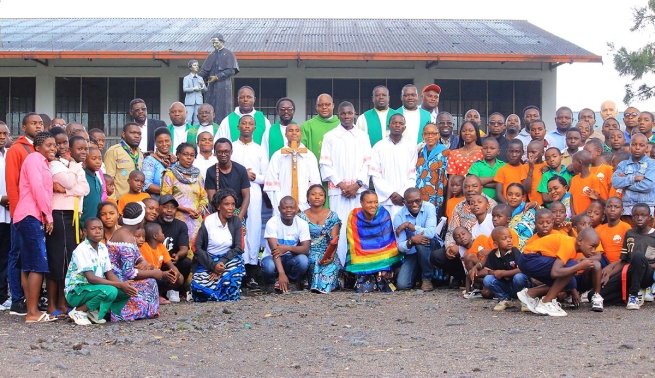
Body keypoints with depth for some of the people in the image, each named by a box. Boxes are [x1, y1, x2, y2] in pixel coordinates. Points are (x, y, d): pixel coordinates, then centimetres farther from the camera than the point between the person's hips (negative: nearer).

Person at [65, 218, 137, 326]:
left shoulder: (103, 248, 4)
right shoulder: (82, 249, -19)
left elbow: (109, 274, 4)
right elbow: (91, 278, -26)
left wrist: (124, 285, -17)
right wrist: (119, 285, -28)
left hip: (94, 288, 8)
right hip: (76, 292, -8)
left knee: (126, 291, -8)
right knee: (110, 291, -32)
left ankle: (94, 311, 0)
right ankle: (78, 311, -12)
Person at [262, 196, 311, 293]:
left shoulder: (302, 224, -10)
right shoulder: (272, 223, -19)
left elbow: (306, 249, -17)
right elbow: (274, 250, -27)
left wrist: (288, 248, -37)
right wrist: (281, 273, -39)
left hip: (291, 258, 2)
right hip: (272, 257, -2)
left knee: (303, 260, -31)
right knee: (269, 266, -36)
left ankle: (292, 282, 0)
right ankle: (270, 284, 1)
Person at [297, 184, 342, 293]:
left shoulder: (332, 216, 7)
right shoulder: (302, 217, 8)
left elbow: (333, 240, -3)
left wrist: (331, 256, -22)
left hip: (327, 255, 0)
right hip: (308, 255, 0)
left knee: (331, 265, -33)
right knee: (313, 263, -34)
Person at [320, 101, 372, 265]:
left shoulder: (363, 137, 12)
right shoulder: (330, 137, 7)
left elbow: (367, 163, 7)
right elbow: (325, 164, 1)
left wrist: (357, 184, -6)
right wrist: (341, 184, -7)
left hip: (359, 190, 2)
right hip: (337, 190, -2)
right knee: (339, 228, -6)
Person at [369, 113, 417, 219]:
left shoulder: (411, 147, 7)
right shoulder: (378, 147, 6)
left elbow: (413, 177, 4)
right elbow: (375, 176, 1)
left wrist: (401, 194, -8)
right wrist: (391, 194, -7)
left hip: (405, 201, 0)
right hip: (385, 200, 0)